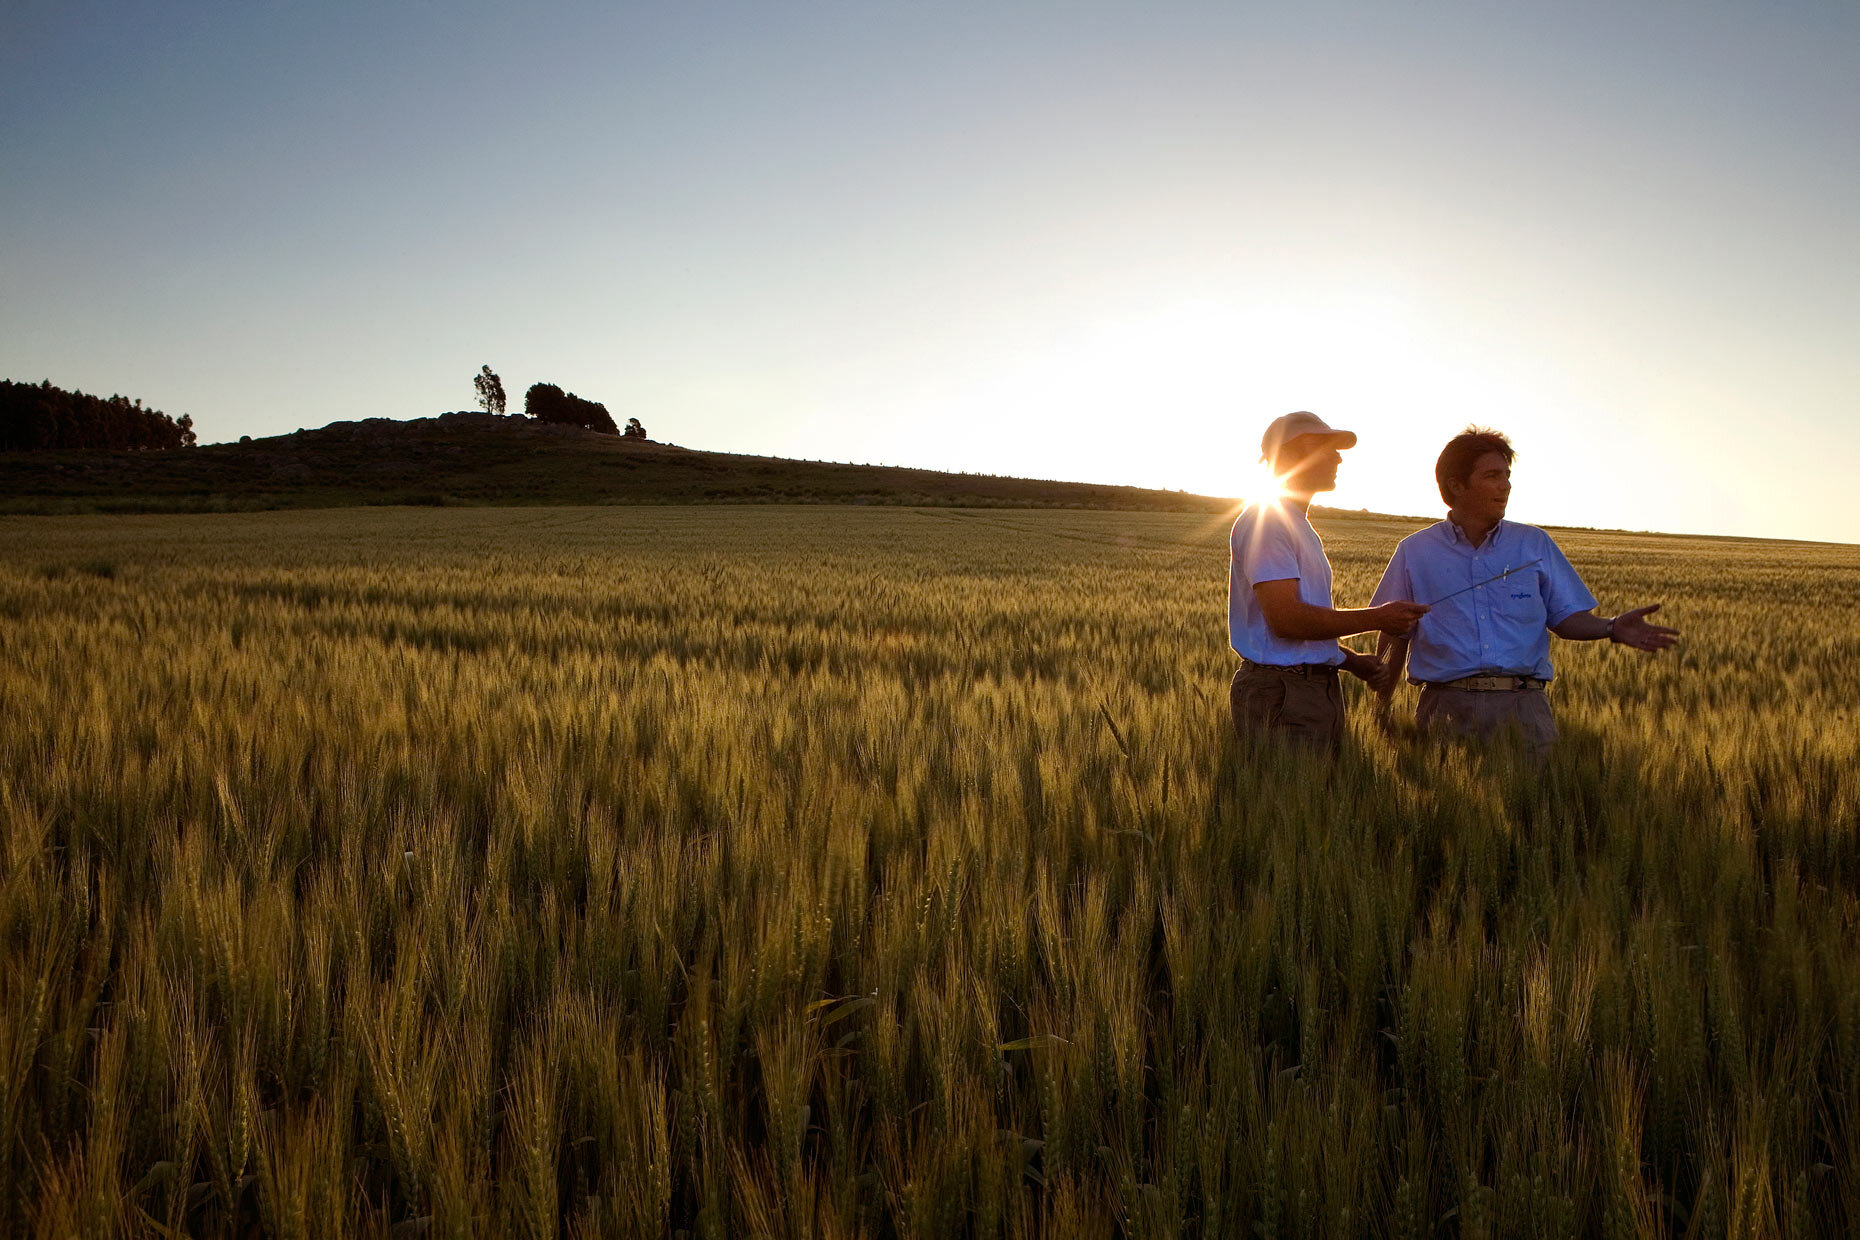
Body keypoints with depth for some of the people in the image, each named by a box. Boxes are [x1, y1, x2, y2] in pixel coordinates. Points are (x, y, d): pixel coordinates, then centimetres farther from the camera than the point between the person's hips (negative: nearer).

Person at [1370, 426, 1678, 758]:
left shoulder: (1535, 544, 14)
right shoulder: (1414, 552, 8)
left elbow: (1565, 617, 13)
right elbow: (1394, 640, 10)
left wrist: (1612, 628, -7)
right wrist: (1380, 716, 6)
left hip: (1523, 705, 2)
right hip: (1449, 705, -1)